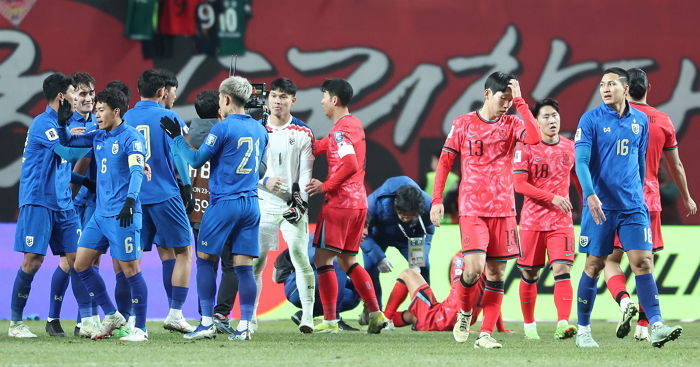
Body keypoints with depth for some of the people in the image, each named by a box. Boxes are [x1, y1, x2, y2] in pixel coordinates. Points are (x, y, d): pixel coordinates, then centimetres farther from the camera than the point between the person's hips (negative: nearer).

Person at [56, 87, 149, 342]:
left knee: (129, 270, -6)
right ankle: (111, 316, 16)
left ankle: (140, 328, 1)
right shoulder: (98, 137, 13)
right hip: (100, 214, 9)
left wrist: (130, 200, -34)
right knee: (81, 264, 7)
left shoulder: (131, 137, -9)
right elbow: (66, 142, 21)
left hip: (123, 215, -9)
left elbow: (137, 171, -20)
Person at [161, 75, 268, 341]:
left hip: (223, 203, -6)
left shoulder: (223, 128, -10)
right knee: (244, 266, 4)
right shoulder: (259, 130, 10)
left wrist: (177, 137, 2)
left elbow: (196, 160, -6)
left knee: (204, 259, 6)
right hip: (251, 204, 6)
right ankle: (244, 326, -2)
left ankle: (207, 322, 1)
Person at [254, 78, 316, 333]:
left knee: (300, 257, -12)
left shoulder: (303, 133, 3)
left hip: (293, 206, -2)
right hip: (264, 204, 2)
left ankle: (307, 316, -10)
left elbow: (306, 172, 0)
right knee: (256, 261, 2)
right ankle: (250, 317, 11)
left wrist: (300, 201, -13)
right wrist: (264, 181, -12)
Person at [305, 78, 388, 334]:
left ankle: (330, 321, -4)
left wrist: (325, 186, -15)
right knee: (348, 261, 15)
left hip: (339, 202, -9)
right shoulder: (353, 124, 17)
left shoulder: (341, 129, -14)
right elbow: (320, 147, 20)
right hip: (358, 201, 9)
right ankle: (375, 313, 7)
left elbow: (350, 164, -25)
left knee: (323, 260, -3)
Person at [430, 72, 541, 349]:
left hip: (503, 210, 2)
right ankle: (465, 312, 12)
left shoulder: (511, 124, 6)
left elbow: (534, 137, -15)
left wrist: (519, 101, -14)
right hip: (472, 209, -2)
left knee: (496, 273, 0)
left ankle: (486, 333, 5)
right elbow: (445, 162, 6)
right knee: (475, 267, -17)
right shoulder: (463, 124, 2)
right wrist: (437, 200, 0)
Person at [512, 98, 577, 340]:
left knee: (562, 270, -14)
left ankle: (563, 324, -23)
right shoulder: (526, 147, -5)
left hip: (561, 220, 2)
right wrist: (552, 198, -18)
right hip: (532, 220, -2)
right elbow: (519, 184, -12)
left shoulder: (569, 147, 7)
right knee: (529, 274, 6)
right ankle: (529, 325, 21)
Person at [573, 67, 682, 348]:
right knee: (594, 266, 2)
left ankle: (656, 327, -14)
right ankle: (583, 330, 13)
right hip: (600, 205, -3)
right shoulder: (591, 120, -4)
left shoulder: (640, 120, 8)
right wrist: (590, 195, -25)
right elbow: (581, 162, -11)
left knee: (643, 262, -8)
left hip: (633, 206, 3)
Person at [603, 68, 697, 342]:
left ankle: (623, 299, -23)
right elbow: (676, 167, 14)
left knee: (611, 259, 5)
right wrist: (686, 197, 27)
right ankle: (644, 325, 4)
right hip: (650, 200, 2)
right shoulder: (663, 121, 5)